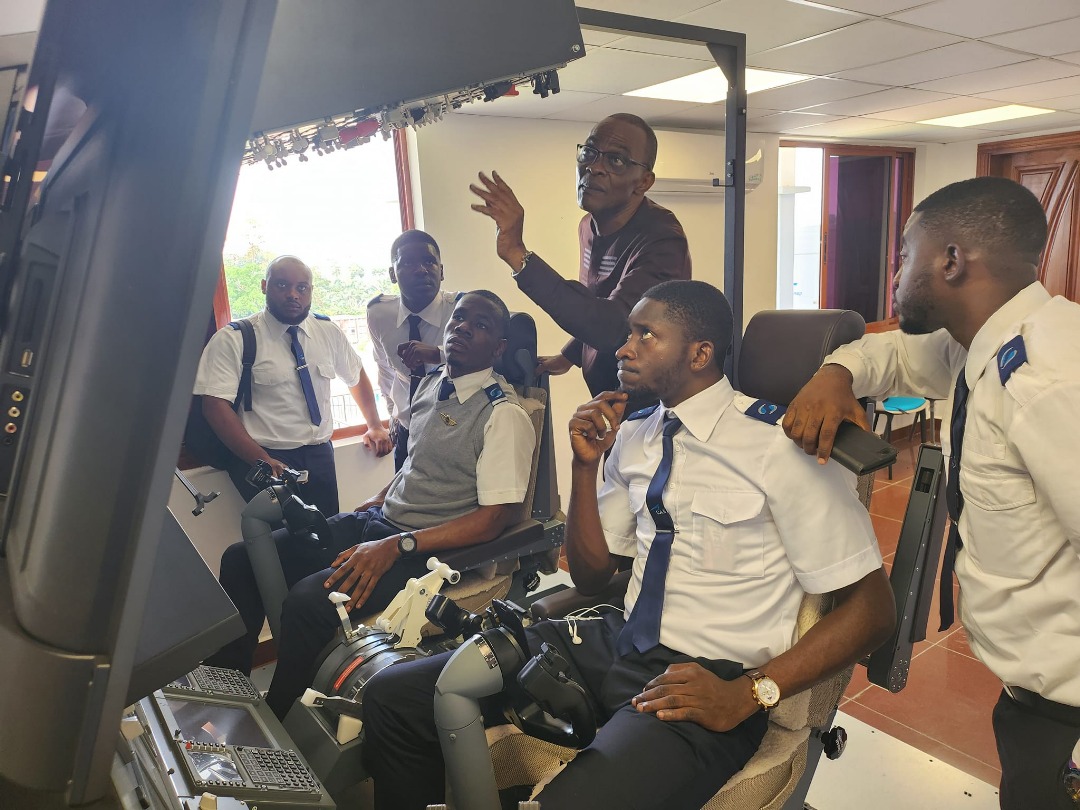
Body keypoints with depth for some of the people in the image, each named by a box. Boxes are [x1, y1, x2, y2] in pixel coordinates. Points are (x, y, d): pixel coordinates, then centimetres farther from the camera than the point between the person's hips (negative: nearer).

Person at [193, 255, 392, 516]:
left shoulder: (329, 331, 9)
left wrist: (375, 426, 19)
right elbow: (216, 406, -14)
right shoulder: (233, 340, -6)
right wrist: (263, 461, -21)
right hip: (266, 461, -4)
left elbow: (356, 375, 24)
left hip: (320, 455, 4)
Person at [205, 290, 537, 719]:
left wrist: (396, 546, -24)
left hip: (428, 550, -8)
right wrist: (378, 499, 8)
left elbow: (495, 517, -19)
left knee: (308, 600, -28)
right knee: (241, 559, 2)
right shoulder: (431, 383, 9)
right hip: (379, 520, 8)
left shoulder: (504, 415, -15)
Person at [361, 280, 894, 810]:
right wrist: (586, 465, -1)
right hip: (615, 644, 6)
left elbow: (872, 606, -9)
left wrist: (747, 694, -18)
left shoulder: (776, 443, -12)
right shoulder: (632, 436, 7)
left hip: (708, 679, -5)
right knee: (392, 697, -4)